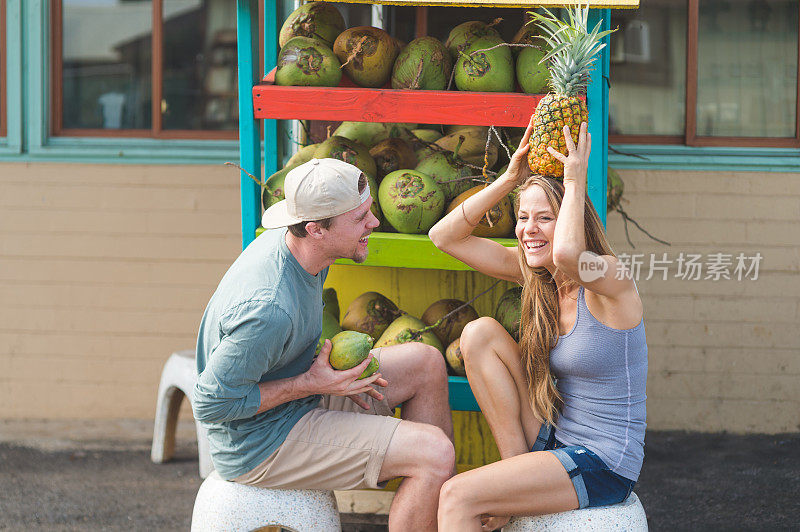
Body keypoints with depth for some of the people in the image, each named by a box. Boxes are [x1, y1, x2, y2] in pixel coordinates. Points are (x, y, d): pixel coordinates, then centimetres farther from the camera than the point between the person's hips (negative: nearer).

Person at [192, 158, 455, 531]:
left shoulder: (289, 244, -4)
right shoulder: (268, 309, -34)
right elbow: (210, 404, -28)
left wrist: (330, 366, -1)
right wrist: (310, 384, -23)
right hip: (261, 446, -10)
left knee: (427, 363, 12)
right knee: (434, 452, -19)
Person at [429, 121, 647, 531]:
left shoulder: (610, 278, -17)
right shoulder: (535, 275, 5)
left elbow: (566, 253, -42)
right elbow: (444, 236, 4)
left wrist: (575, 183, -25)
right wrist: (510, 179, -4)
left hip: (603, 467, -8)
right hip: (554, 441, 8)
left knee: (457, 496, -21)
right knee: (479, 333, -5)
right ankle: (516, 465, -2)